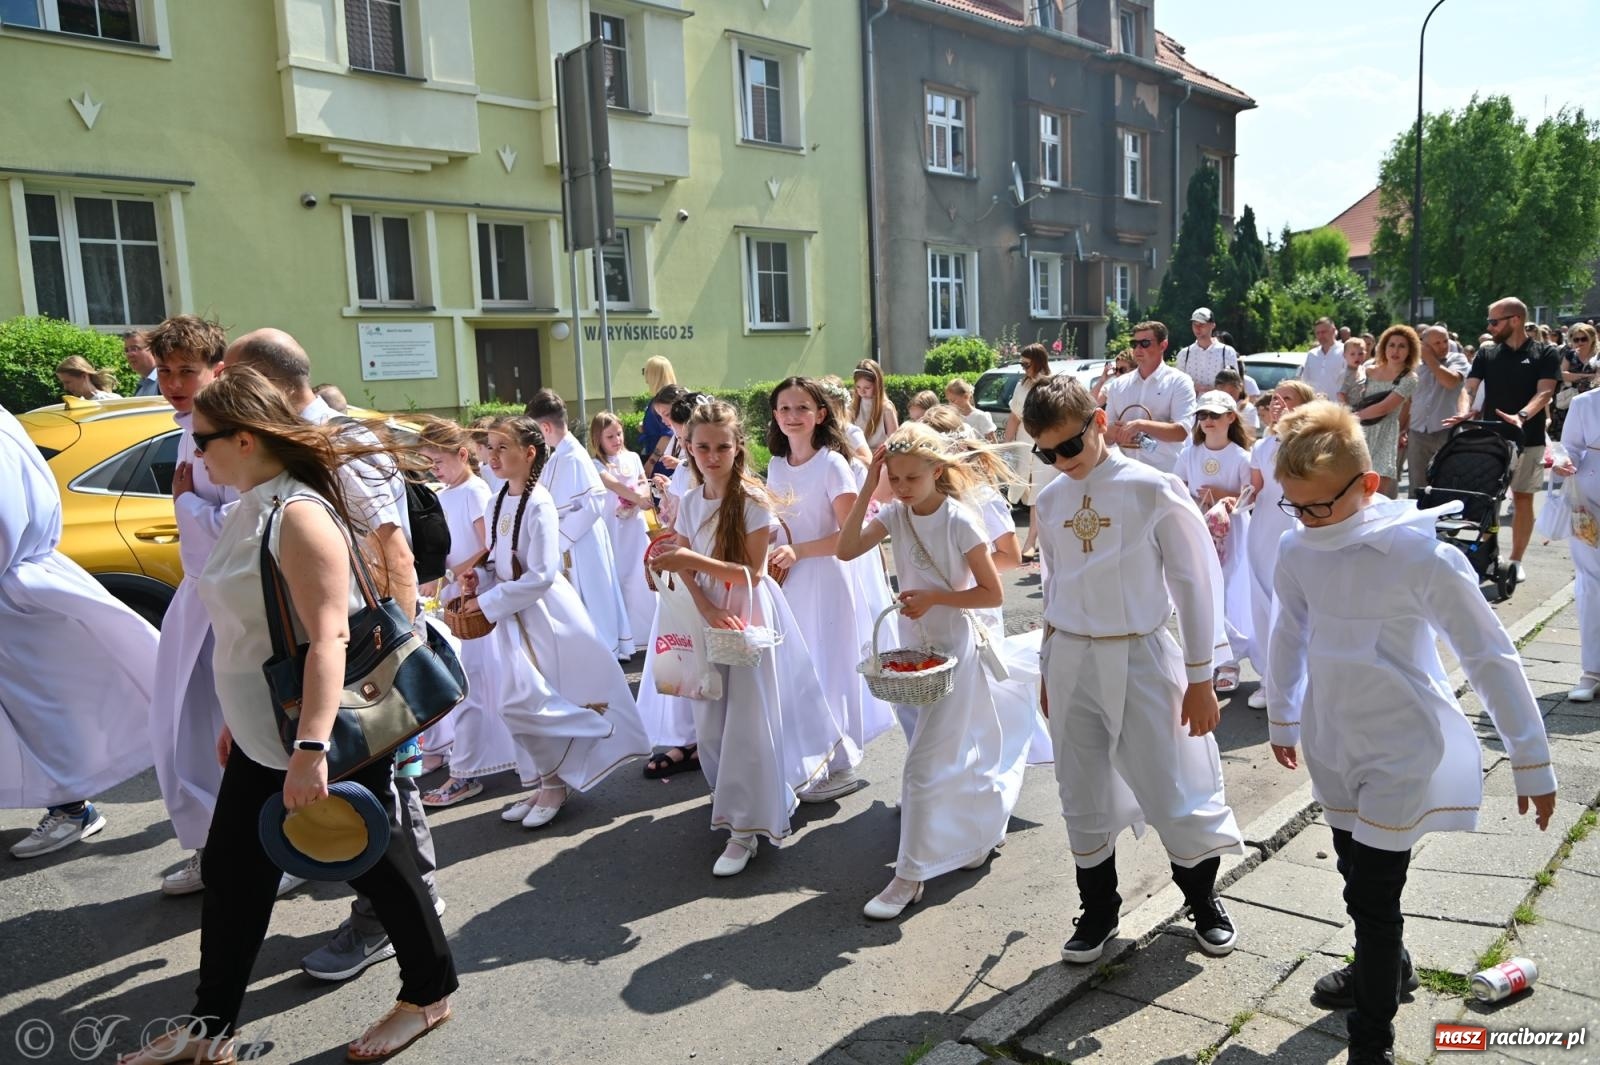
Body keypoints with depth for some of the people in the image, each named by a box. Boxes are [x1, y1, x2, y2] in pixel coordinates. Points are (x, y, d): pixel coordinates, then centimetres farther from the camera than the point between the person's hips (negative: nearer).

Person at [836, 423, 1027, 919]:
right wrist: (868, 486, -17)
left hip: (953, 646, -6)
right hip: (913, 645, 6)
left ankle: (911, 874, 3)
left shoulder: (960, 520, -17)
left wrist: (934, 597, -21)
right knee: (960, 751, 21)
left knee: (925, 764, -6)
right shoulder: (895, 513, -1)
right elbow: (846, 549, -16)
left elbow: (993, 594, -12)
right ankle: (980, 833, 43)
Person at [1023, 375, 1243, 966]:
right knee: (1084, 800, 12)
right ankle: (1098, 910, 34)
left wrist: (1200, 677, -5)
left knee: (1176, 793, 7)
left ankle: (1203, 900, 36)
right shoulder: (1051, 501, 4)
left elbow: (1196, 581, -6)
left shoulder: (1153, 490, -10)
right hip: (1071, 659, 4)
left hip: (1142, 657, -4)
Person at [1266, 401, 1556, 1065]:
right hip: (1334, 746, 6)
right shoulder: (1298, 550, -6)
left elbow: (1490, 657, -13)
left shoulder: (1419, 553, -21)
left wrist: (1531, 762, -8)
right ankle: (1385, 970, 49)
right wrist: (1283, 719, 20)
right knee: (1357, 874, 22)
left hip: (1402, 751, -5)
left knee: (1372, 894, -2)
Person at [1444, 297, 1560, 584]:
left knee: (1523, 498, 4)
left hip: (1528, 439, -2)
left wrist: (1521, 416, -32)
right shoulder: (1486, 354, 7)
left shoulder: (1545, 354, -1)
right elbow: (1470, 387, -3)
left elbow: (1545, 392, -13)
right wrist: (1465, 411, -25)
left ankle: (1516, 560, 12)